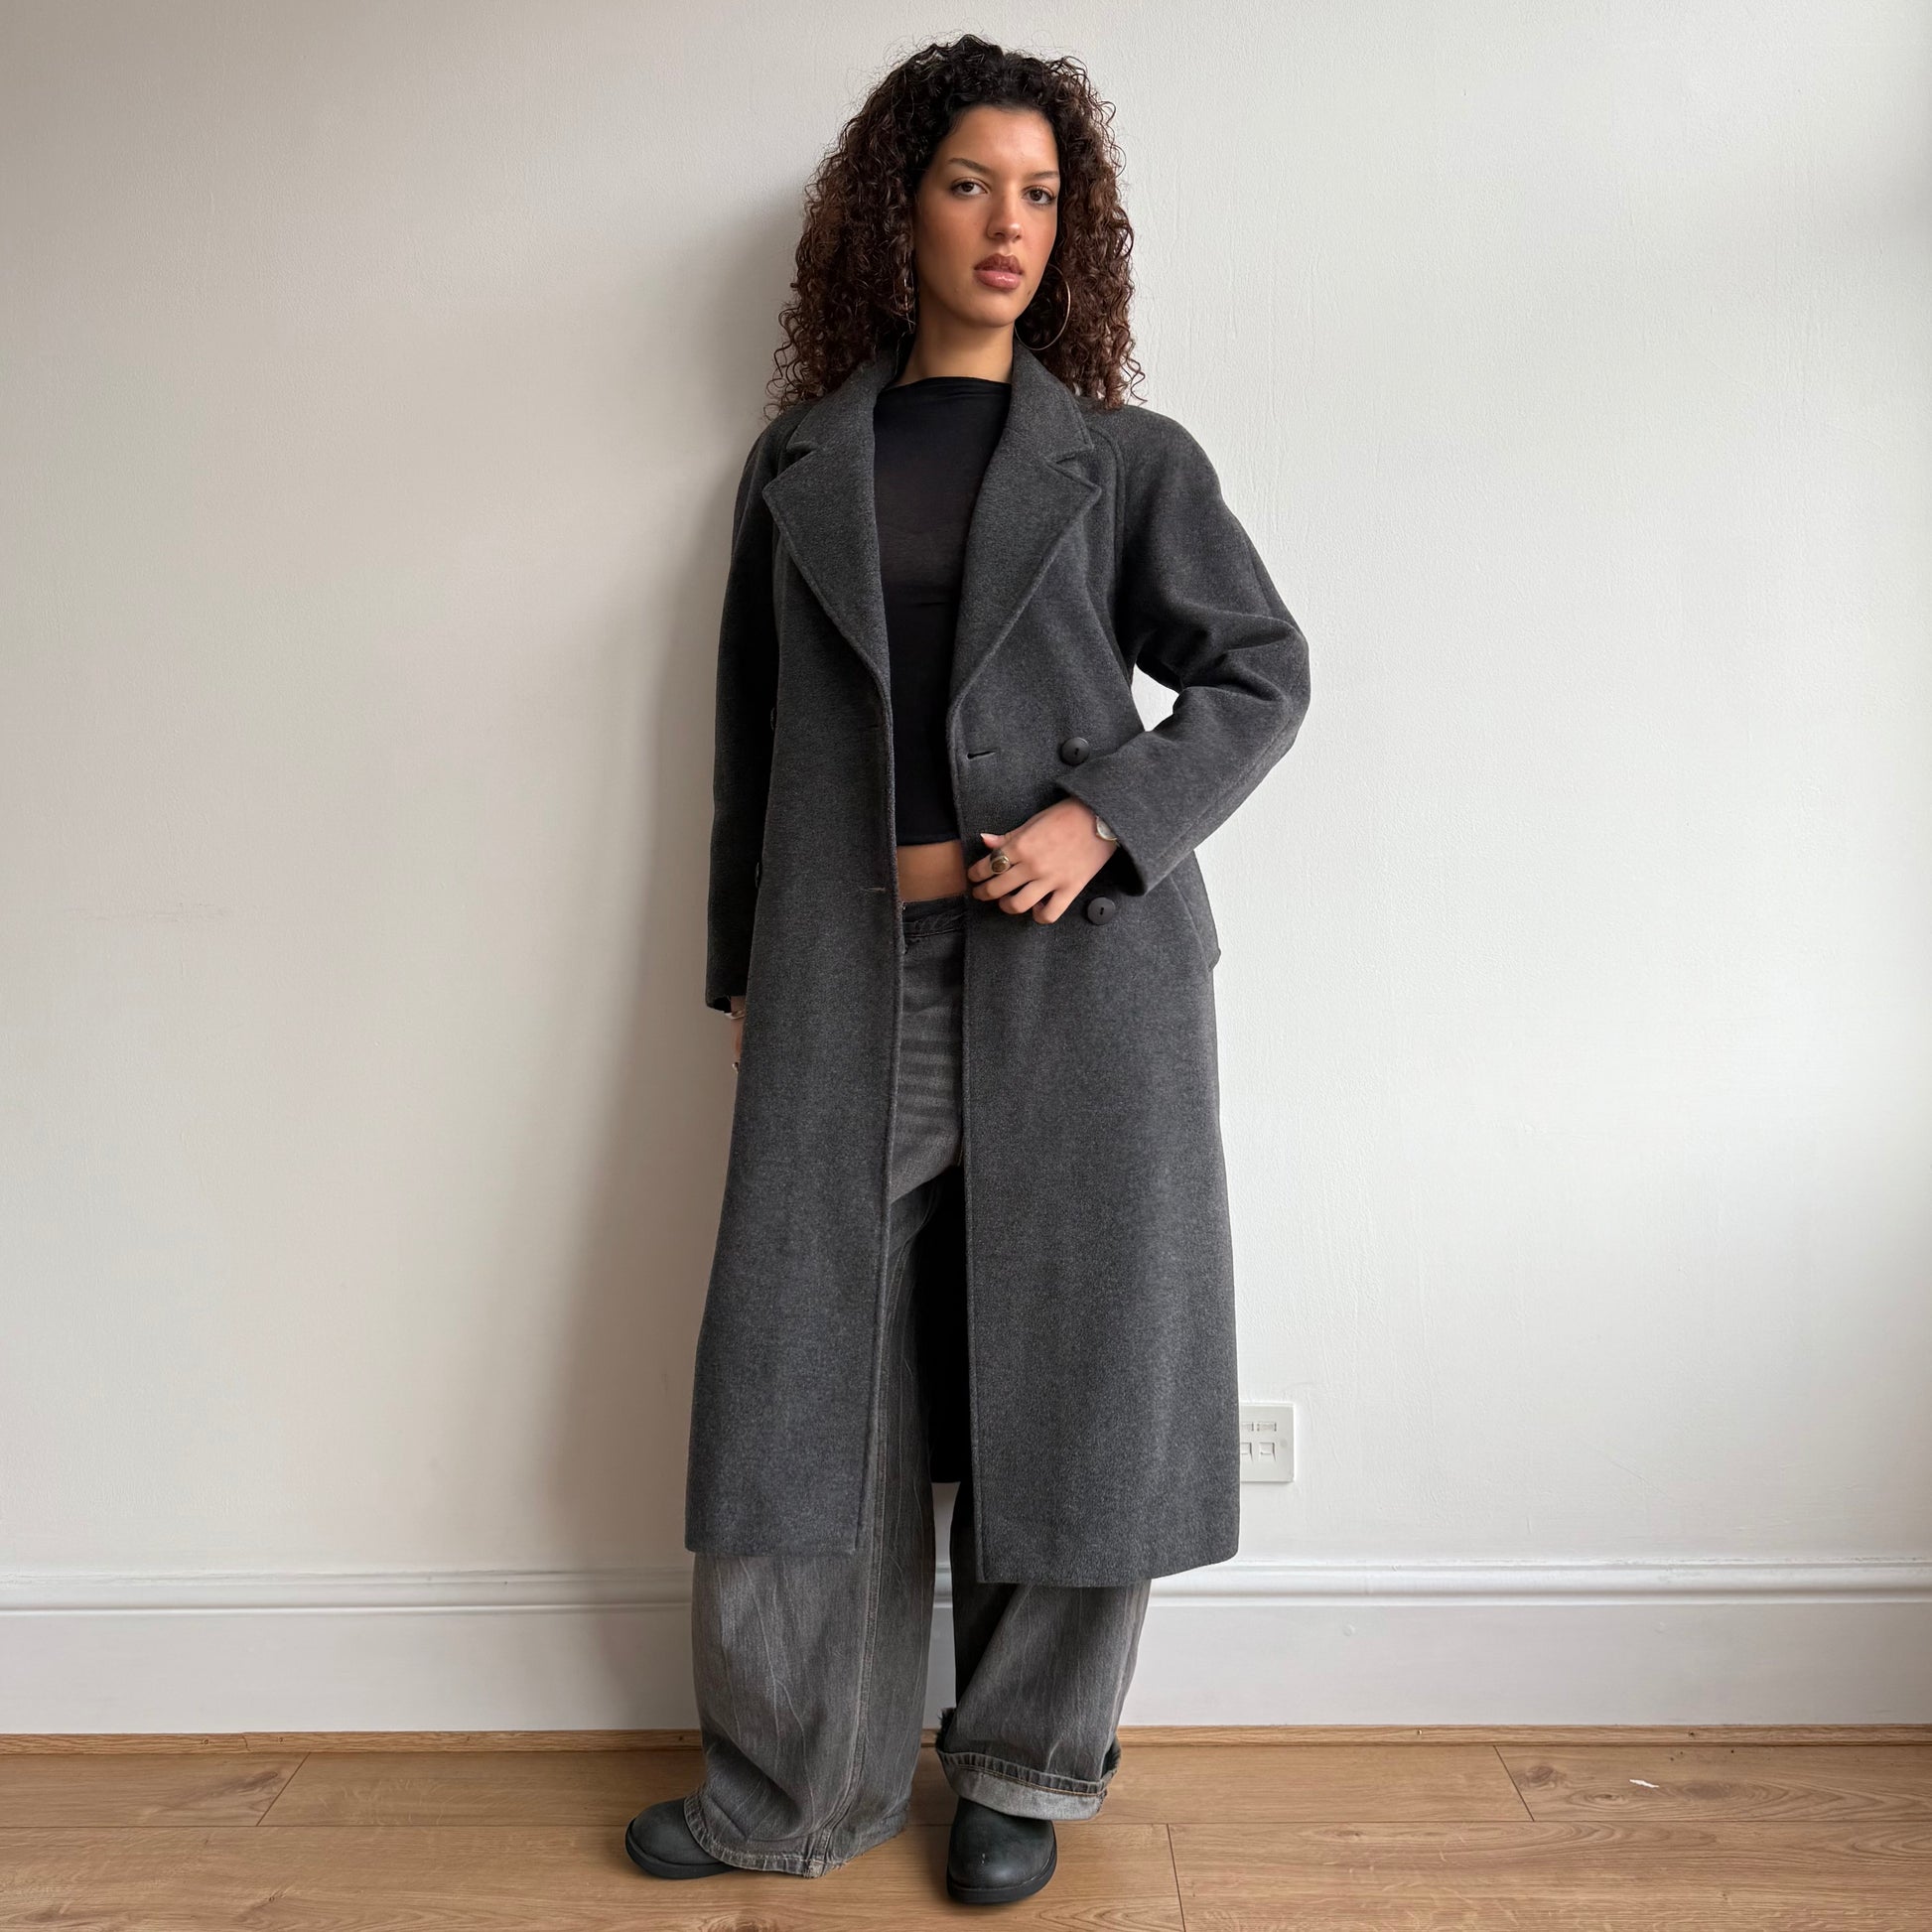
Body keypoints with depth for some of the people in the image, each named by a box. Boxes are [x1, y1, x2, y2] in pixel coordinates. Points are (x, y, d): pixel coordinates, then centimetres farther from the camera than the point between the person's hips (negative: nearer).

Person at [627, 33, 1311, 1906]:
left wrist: (1106, 817, -10)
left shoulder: (1126, 460, 8)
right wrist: (742, 970, 12)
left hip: (1081, 962, -1)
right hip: (851, 975, 2)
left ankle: (1025, 1771, 25)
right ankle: (792, 1789, 22)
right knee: (806, 1370, 3)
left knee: (1075, 1371, 4)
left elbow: (1261, 670, 6)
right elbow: (751, 742, 15)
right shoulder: (797, 464, 14)